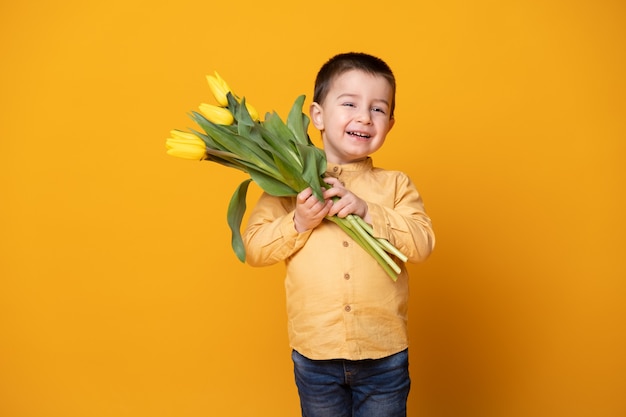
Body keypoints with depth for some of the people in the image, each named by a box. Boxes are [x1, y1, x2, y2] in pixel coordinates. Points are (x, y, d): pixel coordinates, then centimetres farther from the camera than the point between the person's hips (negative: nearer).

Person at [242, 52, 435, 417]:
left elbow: (423, 243, -10)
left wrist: (368, 211, -22)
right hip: (315, 355, 0)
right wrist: (298, 223, -20)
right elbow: (253, 248, -4)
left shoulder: (395, 185, 0)